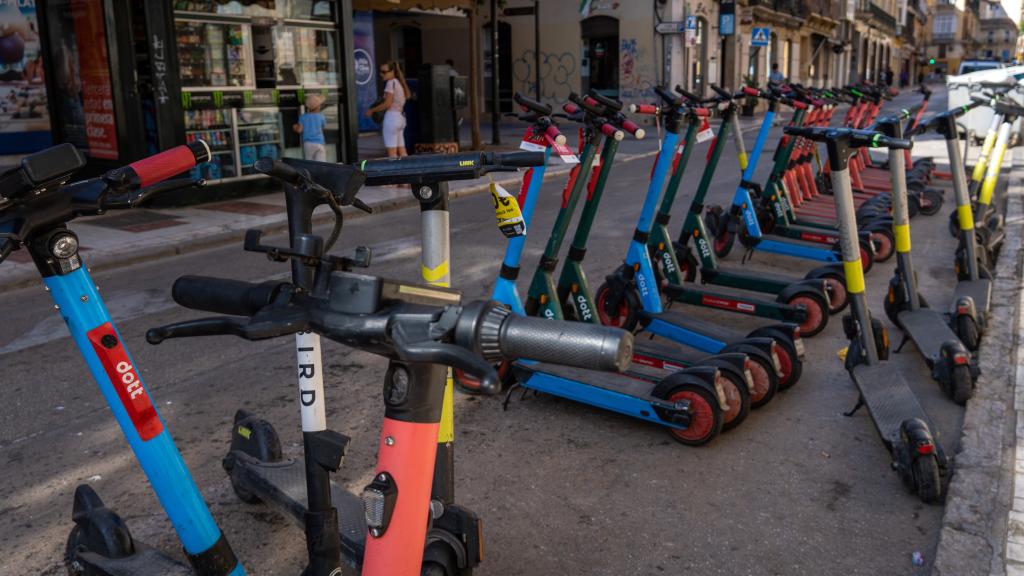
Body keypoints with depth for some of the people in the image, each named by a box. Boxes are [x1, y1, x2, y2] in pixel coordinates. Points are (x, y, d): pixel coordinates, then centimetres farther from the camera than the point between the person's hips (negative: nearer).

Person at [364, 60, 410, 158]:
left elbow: (387, 104, -15)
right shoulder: (399, 82, 16)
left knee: (392, 152, -8)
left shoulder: (391, 83, -10)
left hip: (391, 117, -9)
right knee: (402, 151, 9)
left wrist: (371, 110, -4)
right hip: (400, 117, 9)